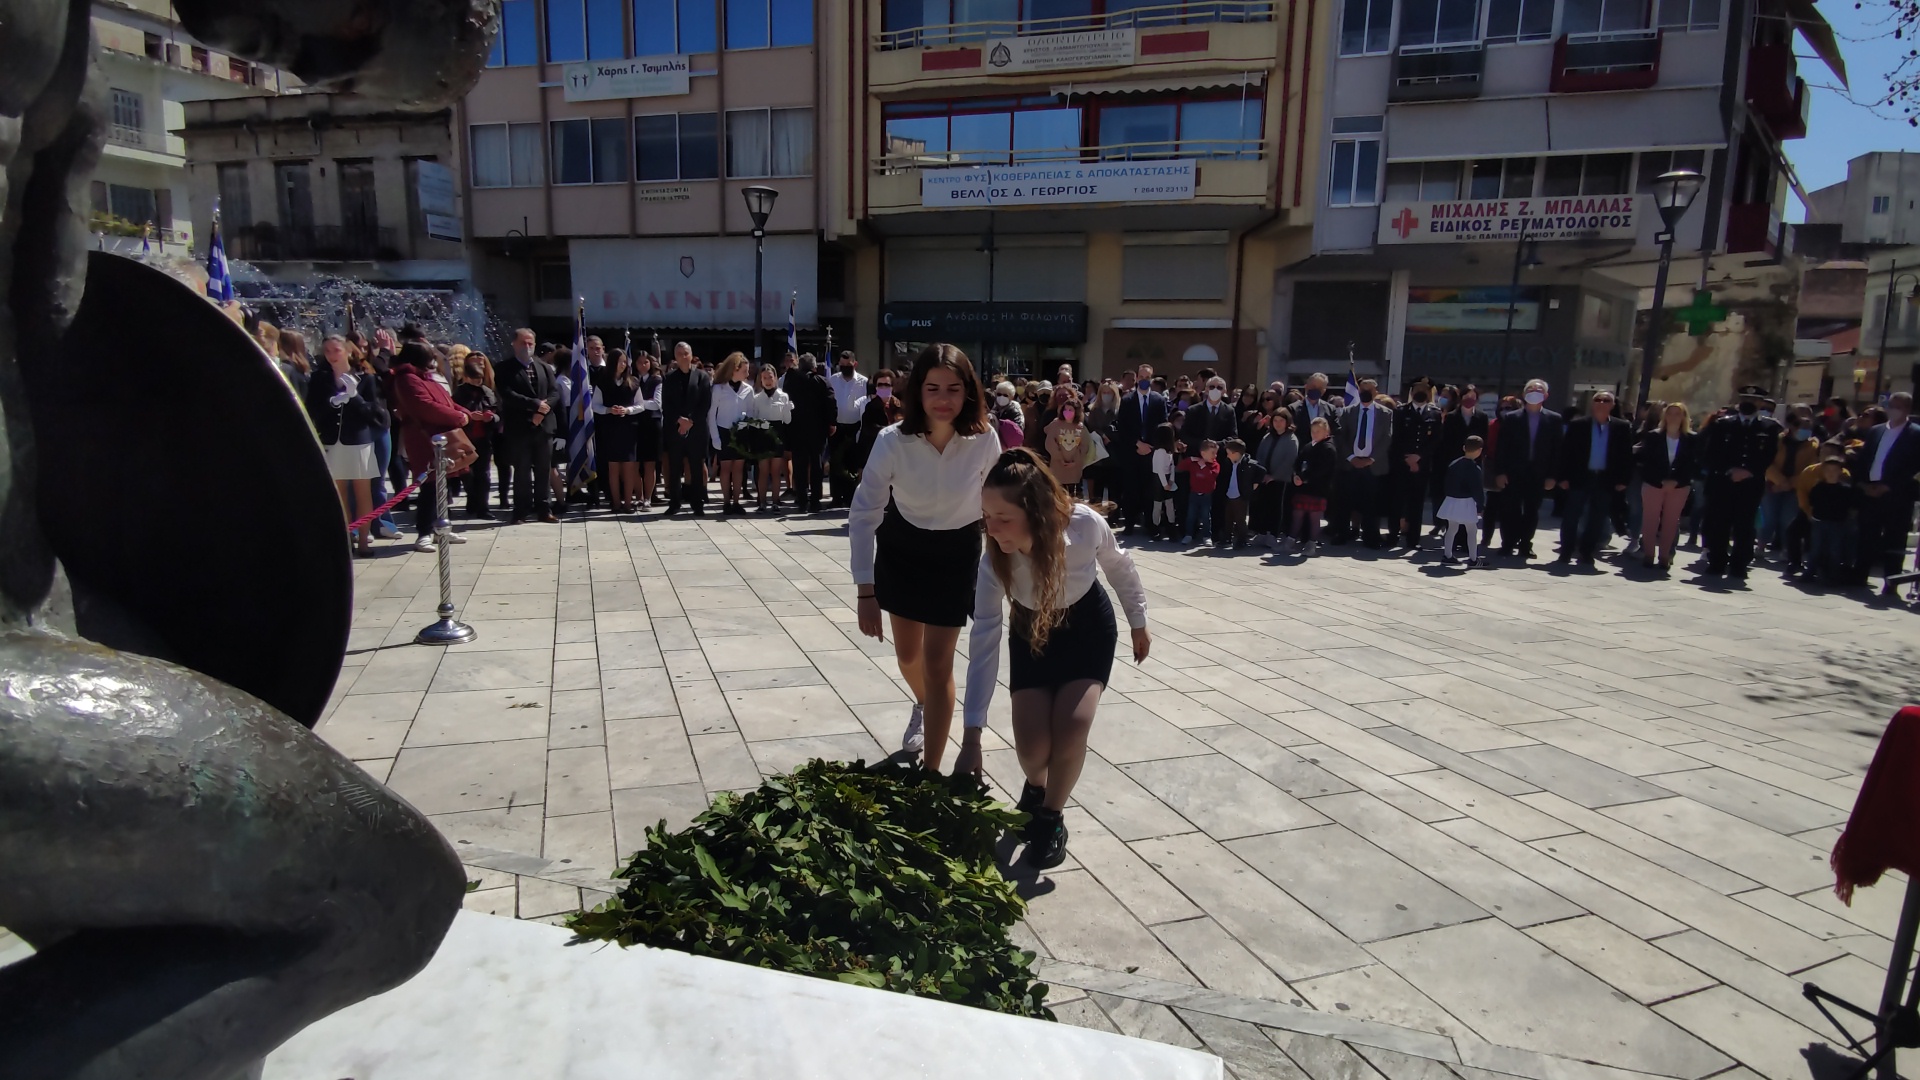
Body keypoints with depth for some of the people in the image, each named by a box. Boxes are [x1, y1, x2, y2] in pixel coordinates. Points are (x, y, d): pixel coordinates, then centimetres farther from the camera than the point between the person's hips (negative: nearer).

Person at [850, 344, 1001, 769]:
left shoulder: (984, 439, -23)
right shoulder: (893, 441, -26)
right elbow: (863, 515, -23)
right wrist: (865, 591, -27)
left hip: (957, 553, -1)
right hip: (901, 548, 1)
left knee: (937, 661, -4)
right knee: (907, 654, 17)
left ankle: (931, 771, 11)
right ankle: (923, 706, 53)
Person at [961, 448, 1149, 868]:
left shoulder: (1086, 524, -33)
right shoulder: (994, 561, -31)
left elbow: (1119, 566, -11)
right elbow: (984, 641, -30)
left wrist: (1138, 622, 5)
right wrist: (972, 737, -32)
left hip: (1089, 626, 0)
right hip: (1032, 631, 1)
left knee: (1072, 724, -20)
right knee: (1032, 745, -11)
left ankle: (1051, 816, 8)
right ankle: (1035, 788, 27)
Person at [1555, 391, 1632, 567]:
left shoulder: (1623, 427, 4)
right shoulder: (1577, 425, 0)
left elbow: (1627, 455, 4)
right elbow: (1566, 451, -1)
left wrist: (1623, 480, -2)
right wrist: (1563, 477, -7)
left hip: (1606, 480, 1)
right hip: (1580, 478, -1)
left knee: (1597, 519, 6)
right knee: (1571, 516, 0)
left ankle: (1586, 553, 15)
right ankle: (1565, 553, 7)